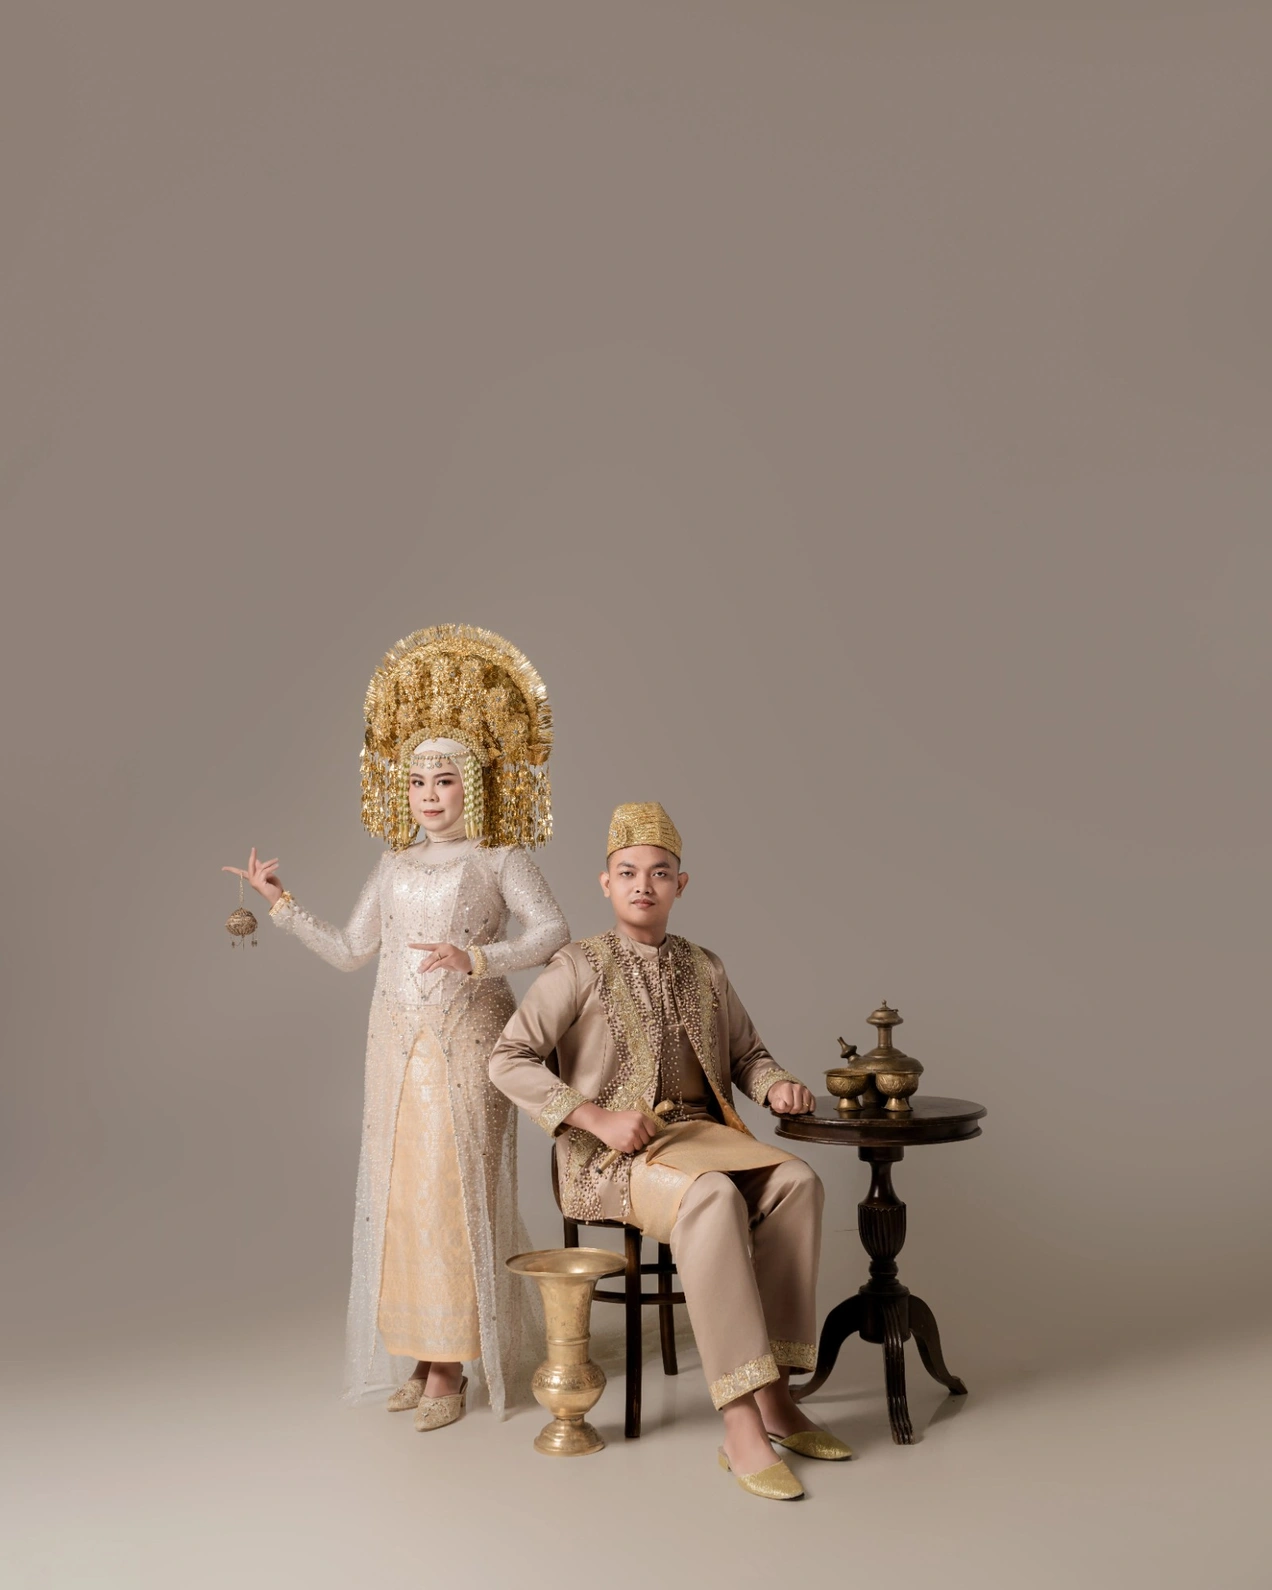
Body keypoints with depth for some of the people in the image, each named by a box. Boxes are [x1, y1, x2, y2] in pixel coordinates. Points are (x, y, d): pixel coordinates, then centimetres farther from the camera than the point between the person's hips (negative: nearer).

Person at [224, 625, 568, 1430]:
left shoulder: (500, 859, -1)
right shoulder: (395, 866, 14)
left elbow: (554, 931, -10)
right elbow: (351, 949, 16)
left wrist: (476, 959, -21)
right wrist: (284, 905, 10)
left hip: (469, 1039, -5)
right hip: (398, 1039, 5)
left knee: (455, 1189, -6)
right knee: (400, 1188, 5)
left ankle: (450, 1366, 3)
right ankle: (419, 1351, 14)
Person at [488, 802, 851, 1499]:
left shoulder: (704, 969, 15)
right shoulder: (580, 968, -1)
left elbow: (746, 1052, 23)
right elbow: (508, 1060, -8)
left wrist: (775, 1084, -1)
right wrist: (599, 1118, -17)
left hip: (702, 1133, 5)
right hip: (612, 1155, -5)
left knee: (795, 1180, -25)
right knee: (712, 1197, -35)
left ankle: (773, 1394, -22)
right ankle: (741, 1423, -33)